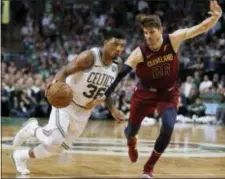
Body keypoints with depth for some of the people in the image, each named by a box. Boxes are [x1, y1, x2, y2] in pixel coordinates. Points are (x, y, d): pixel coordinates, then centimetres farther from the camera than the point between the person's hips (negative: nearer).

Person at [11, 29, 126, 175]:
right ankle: (32, 129, 7)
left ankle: (20, 156, 29)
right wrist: (57, 83, -45)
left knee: (57, 147, 7)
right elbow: (65, 71, -23)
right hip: (67, 102, -7)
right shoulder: (90, 56, -22)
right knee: (54, 140, -27)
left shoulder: (118, 64, -1)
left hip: (84, 112, 7)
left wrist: (113, 110, 6)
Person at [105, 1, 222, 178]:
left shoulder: (173, 39, -22)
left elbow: (201, 28, -23)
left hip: (169, 92, 1)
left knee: (168, 127, -20)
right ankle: (131, 143, 53)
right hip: (146, 92, 0)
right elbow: (120, 75, -33)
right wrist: (105, 95, -43)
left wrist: (216, 16, -43)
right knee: (133, 128, 9)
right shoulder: (139, 53, -27)